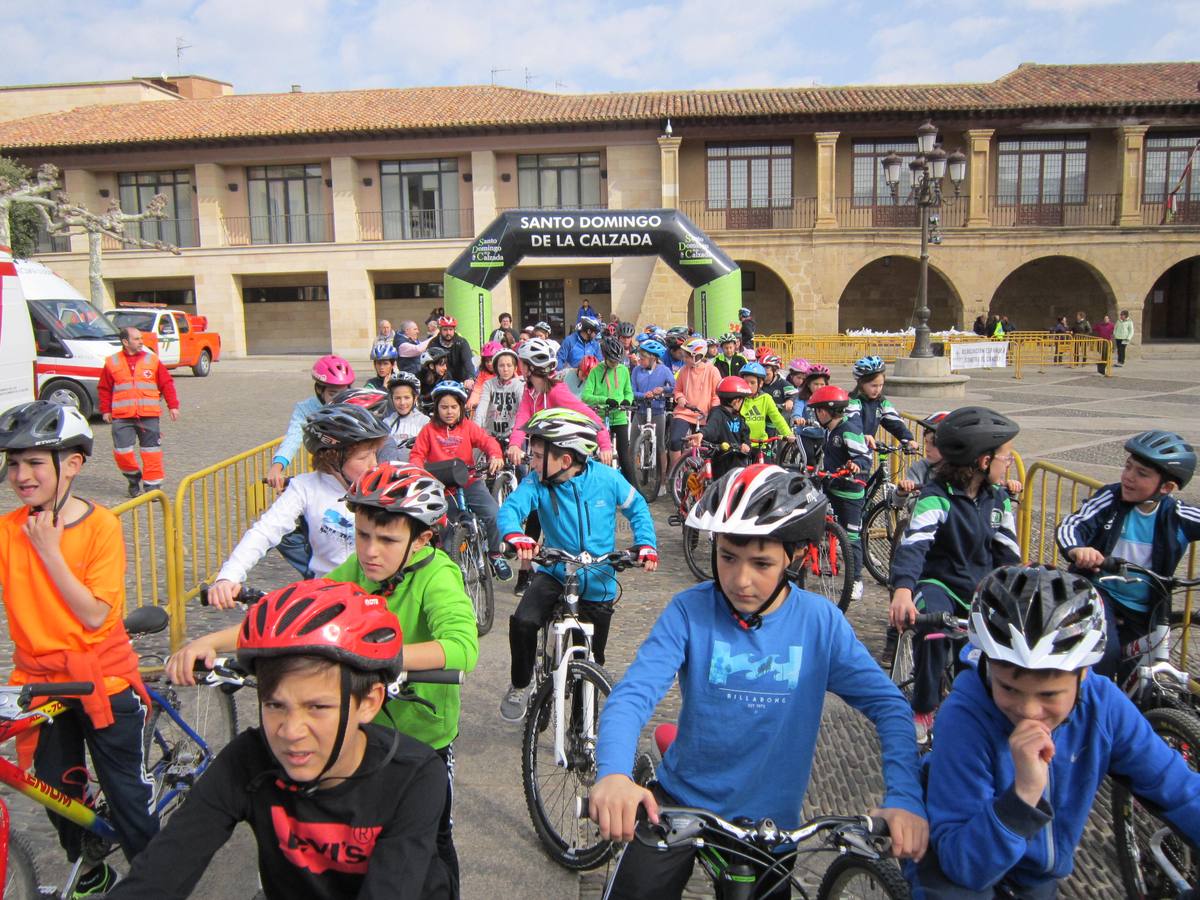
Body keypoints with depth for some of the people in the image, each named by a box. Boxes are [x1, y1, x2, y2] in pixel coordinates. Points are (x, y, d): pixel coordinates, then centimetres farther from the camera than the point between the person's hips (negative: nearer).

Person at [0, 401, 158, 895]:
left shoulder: (101, 525, -14)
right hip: (40, 681, 4)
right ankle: (89, 873, 42)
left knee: (126, 794, 6)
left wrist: (49, 551, -21)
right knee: (59, 795, 18)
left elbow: (95, 614, -19)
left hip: (101, 678, -3)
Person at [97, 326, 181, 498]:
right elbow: (104, 389, 13)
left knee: (151, 451, -1)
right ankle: (134, 477, 21)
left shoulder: (152, 360, 8)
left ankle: (152, 484, 8)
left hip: (149, 415, 0)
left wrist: (173, 406, 4)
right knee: (121, 451, -5)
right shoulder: (112, 363, 7)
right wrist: (105, 410, 8)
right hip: (122, 417, 0)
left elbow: (167, 383, 9)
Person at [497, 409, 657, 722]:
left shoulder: (607, 478, -14)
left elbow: (637, 508, 1)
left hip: (598, 582, 0)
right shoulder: (537, 482, -14)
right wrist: (515, 535, -50)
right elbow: (511, 507, -28)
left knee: (592, 661, 10)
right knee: (522, 622, -27)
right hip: (554, 573, 0)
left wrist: (646, 544, -13)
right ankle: (520, 686, 1)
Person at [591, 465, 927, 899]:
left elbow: (887, 704, -11)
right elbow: (633, 694, -24)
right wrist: (613, 774, -44)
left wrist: (904, 798, -27)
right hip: (679, 800, -1)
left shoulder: (820, 622, -11)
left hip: (770, 817, 1)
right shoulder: (690, 611, -15)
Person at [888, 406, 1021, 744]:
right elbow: (913, 544, -31)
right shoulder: (937, 497, -16)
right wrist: (902, 590, -49)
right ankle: (922, 709, -14)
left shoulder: (998, 497, 4)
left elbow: (1007, 551, 3)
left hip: (982, 585, 6)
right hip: (940, 582, -5)